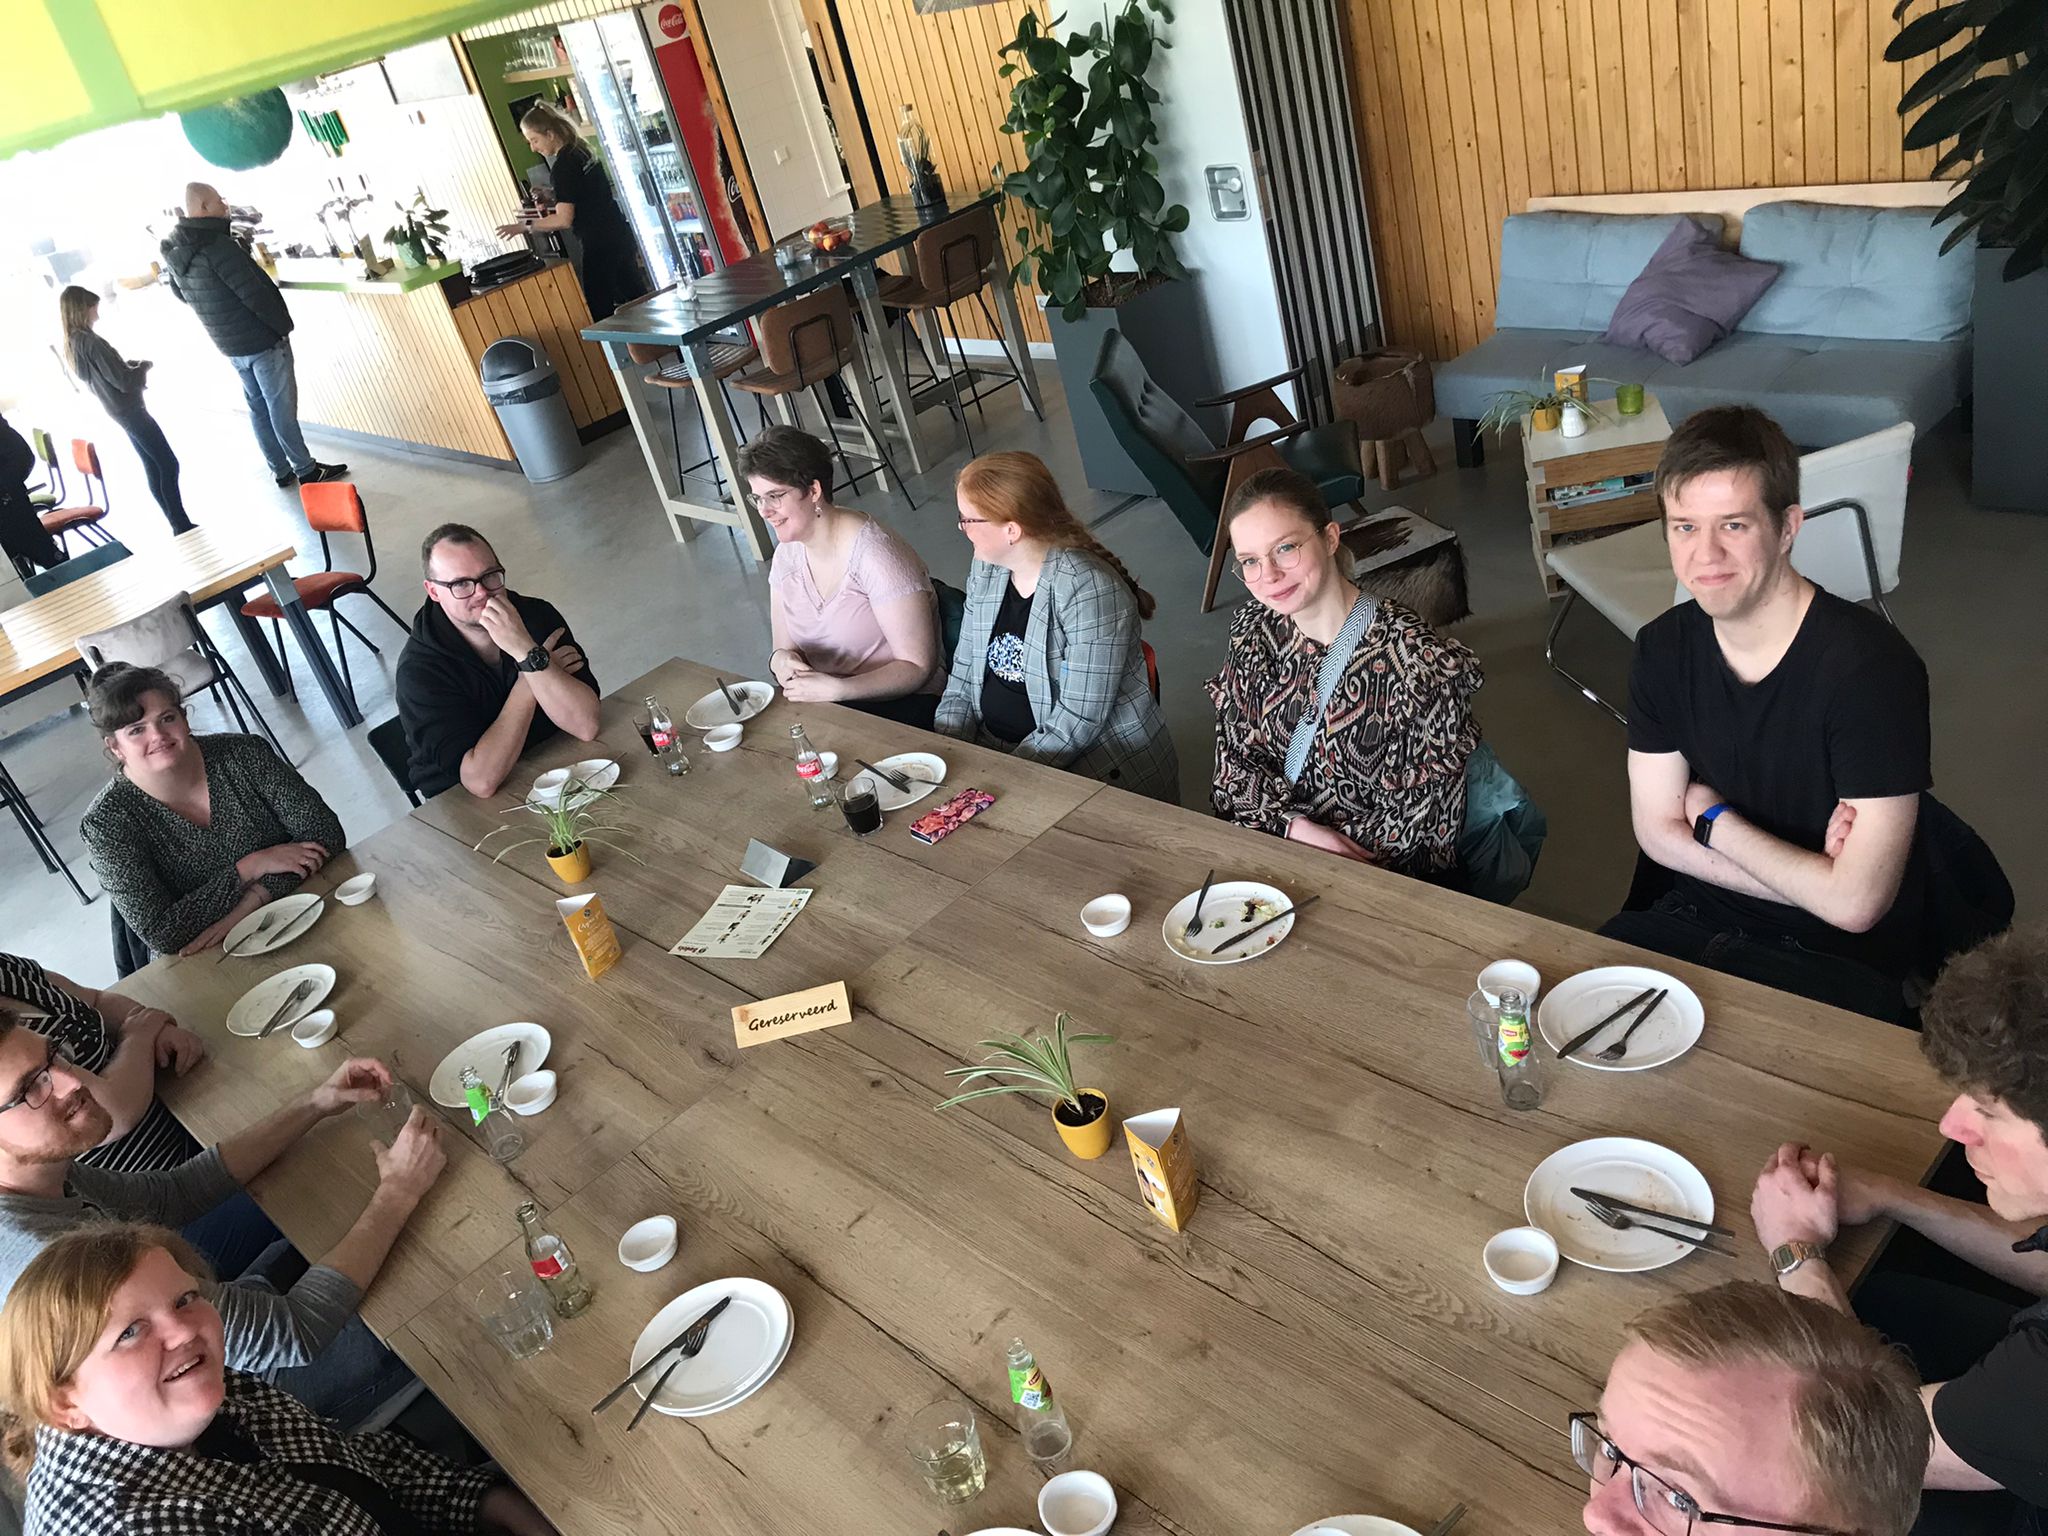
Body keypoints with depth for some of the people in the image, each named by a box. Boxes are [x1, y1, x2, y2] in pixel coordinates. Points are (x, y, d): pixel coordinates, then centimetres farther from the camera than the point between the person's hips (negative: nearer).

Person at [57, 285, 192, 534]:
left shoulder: (72, 344, 8)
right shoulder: (91, 342, -21)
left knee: (153, 467, 12)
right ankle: (183, 527, -6)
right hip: (130, 411, -9)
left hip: (118, 411, 9)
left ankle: (179, 527, 16)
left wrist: (131, 365, 7)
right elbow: (123, 381, -21)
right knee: (169, 465, -5)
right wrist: (143, 366, -4)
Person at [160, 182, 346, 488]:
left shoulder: (174, 253, 5)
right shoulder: (217, 245, -21)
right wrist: (283, 327, -10)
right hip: (261, 340, -8)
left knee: (258, 407, 15)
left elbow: (182, 294, 17)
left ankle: (281, 470, 22)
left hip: (229, 344, 8)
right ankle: (306, 470, 6)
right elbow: (254, 293, -22)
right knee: (281, 408, -1)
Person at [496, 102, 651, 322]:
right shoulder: (583, 151, 12)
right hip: (619, 235, 9)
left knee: (600, 312, -5)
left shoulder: (563, 165, -14)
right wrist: (546, 214, 20)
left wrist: (524, 226, -8)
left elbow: (564, 219, -17)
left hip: (599, 245, -9)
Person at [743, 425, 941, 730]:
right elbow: (785, 646, 14)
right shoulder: (787, 554, 6)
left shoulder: (874, 555, -17)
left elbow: (917, 667, -16)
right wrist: (781, 659, -12)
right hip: (821, 704, 7)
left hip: (895, 707, -7)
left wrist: (835, 688, -27)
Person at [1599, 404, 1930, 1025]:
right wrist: (1814, 879, -12)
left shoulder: (1871, 665, -21)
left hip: (1839, 964, -5)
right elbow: (1658, 832, 0)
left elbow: (1855, 903, -22)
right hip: (1692, 922, 5)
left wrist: (1716, 819, -8)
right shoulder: (1664, 648, -2)